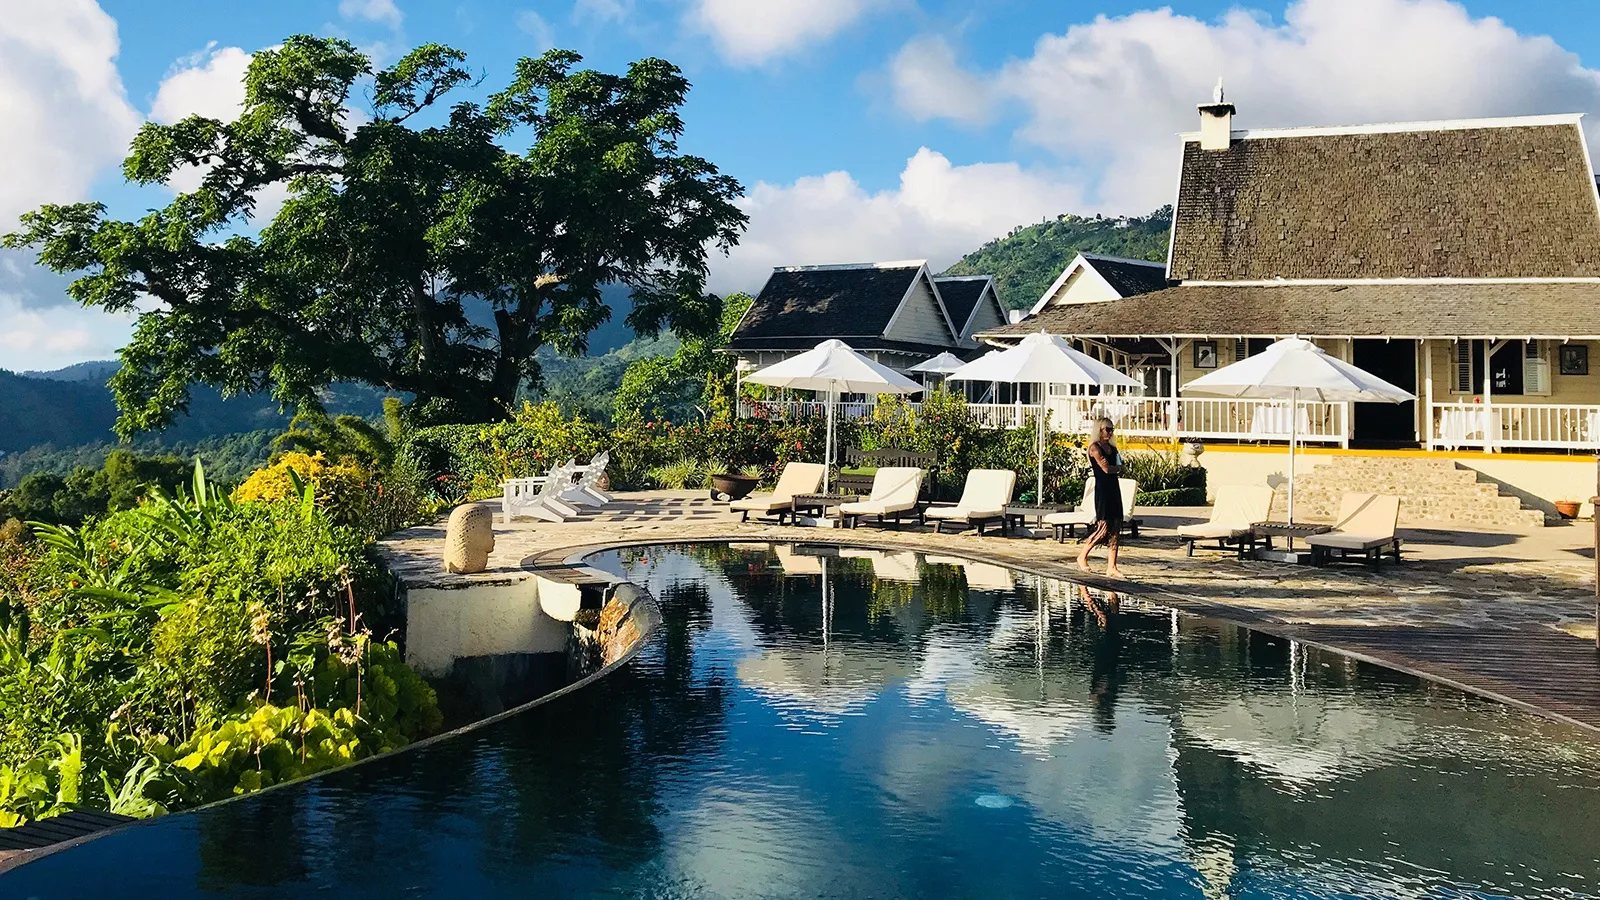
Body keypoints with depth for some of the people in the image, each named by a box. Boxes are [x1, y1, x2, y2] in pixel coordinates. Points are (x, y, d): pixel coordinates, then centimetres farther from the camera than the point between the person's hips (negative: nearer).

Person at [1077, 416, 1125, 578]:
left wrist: (1113, 468, -6)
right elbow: (1106, 469, -14)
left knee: (1115, 528, 2)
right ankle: (1082, 556, 7)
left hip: (1114, 489, 7)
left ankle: (1111, 567, 3)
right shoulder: (1095, 447, -6)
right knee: (1104, 527, -11)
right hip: (1102, 489, -7)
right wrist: (1117, 468, 3)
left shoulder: (1112, 448, 17)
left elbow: (1120, 471, 13)